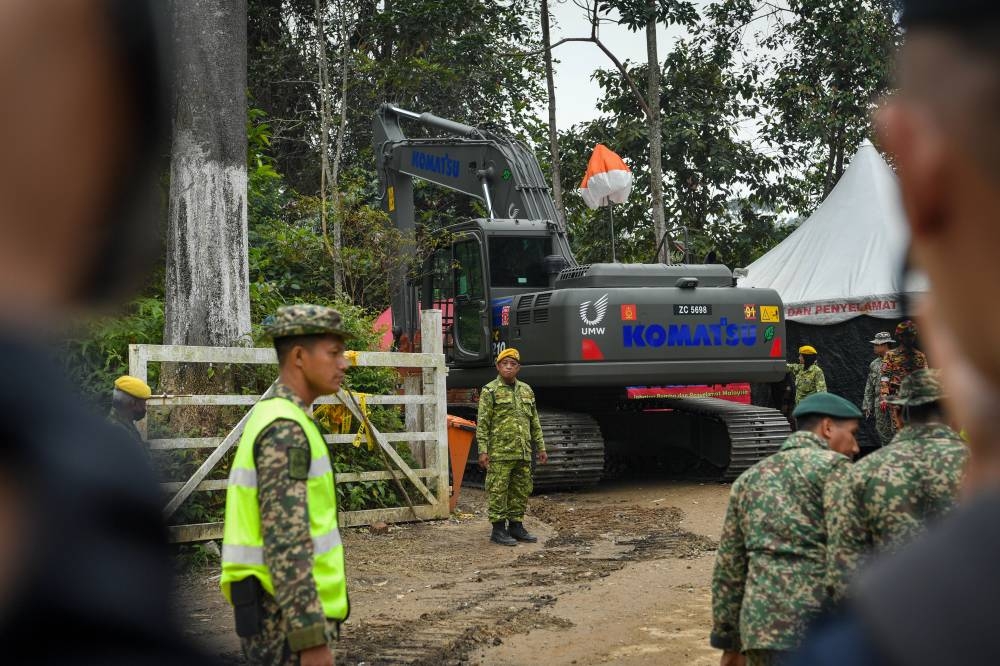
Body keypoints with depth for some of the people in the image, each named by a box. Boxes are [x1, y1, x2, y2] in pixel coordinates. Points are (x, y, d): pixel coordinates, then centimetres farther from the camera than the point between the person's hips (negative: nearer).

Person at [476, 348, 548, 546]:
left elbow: (535, 423, 19)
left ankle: (516, 526, 21)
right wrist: (483, 450, -13)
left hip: (523, 453, 6)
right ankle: (498, 530, 4)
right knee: (498, 492, -3)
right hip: (500, 453, -6)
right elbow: (482, 423, -7)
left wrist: (541, 448, 15)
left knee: (521, 491, 10)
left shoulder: (526, 390, 15)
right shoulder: (490, 391, -3)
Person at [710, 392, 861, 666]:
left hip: (759, 624, 6)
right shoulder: (833, 466, -2)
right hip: (818, 623, -6)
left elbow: (728, 566, 18)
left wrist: (728, 640, 22)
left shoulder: (750, 477, 18)